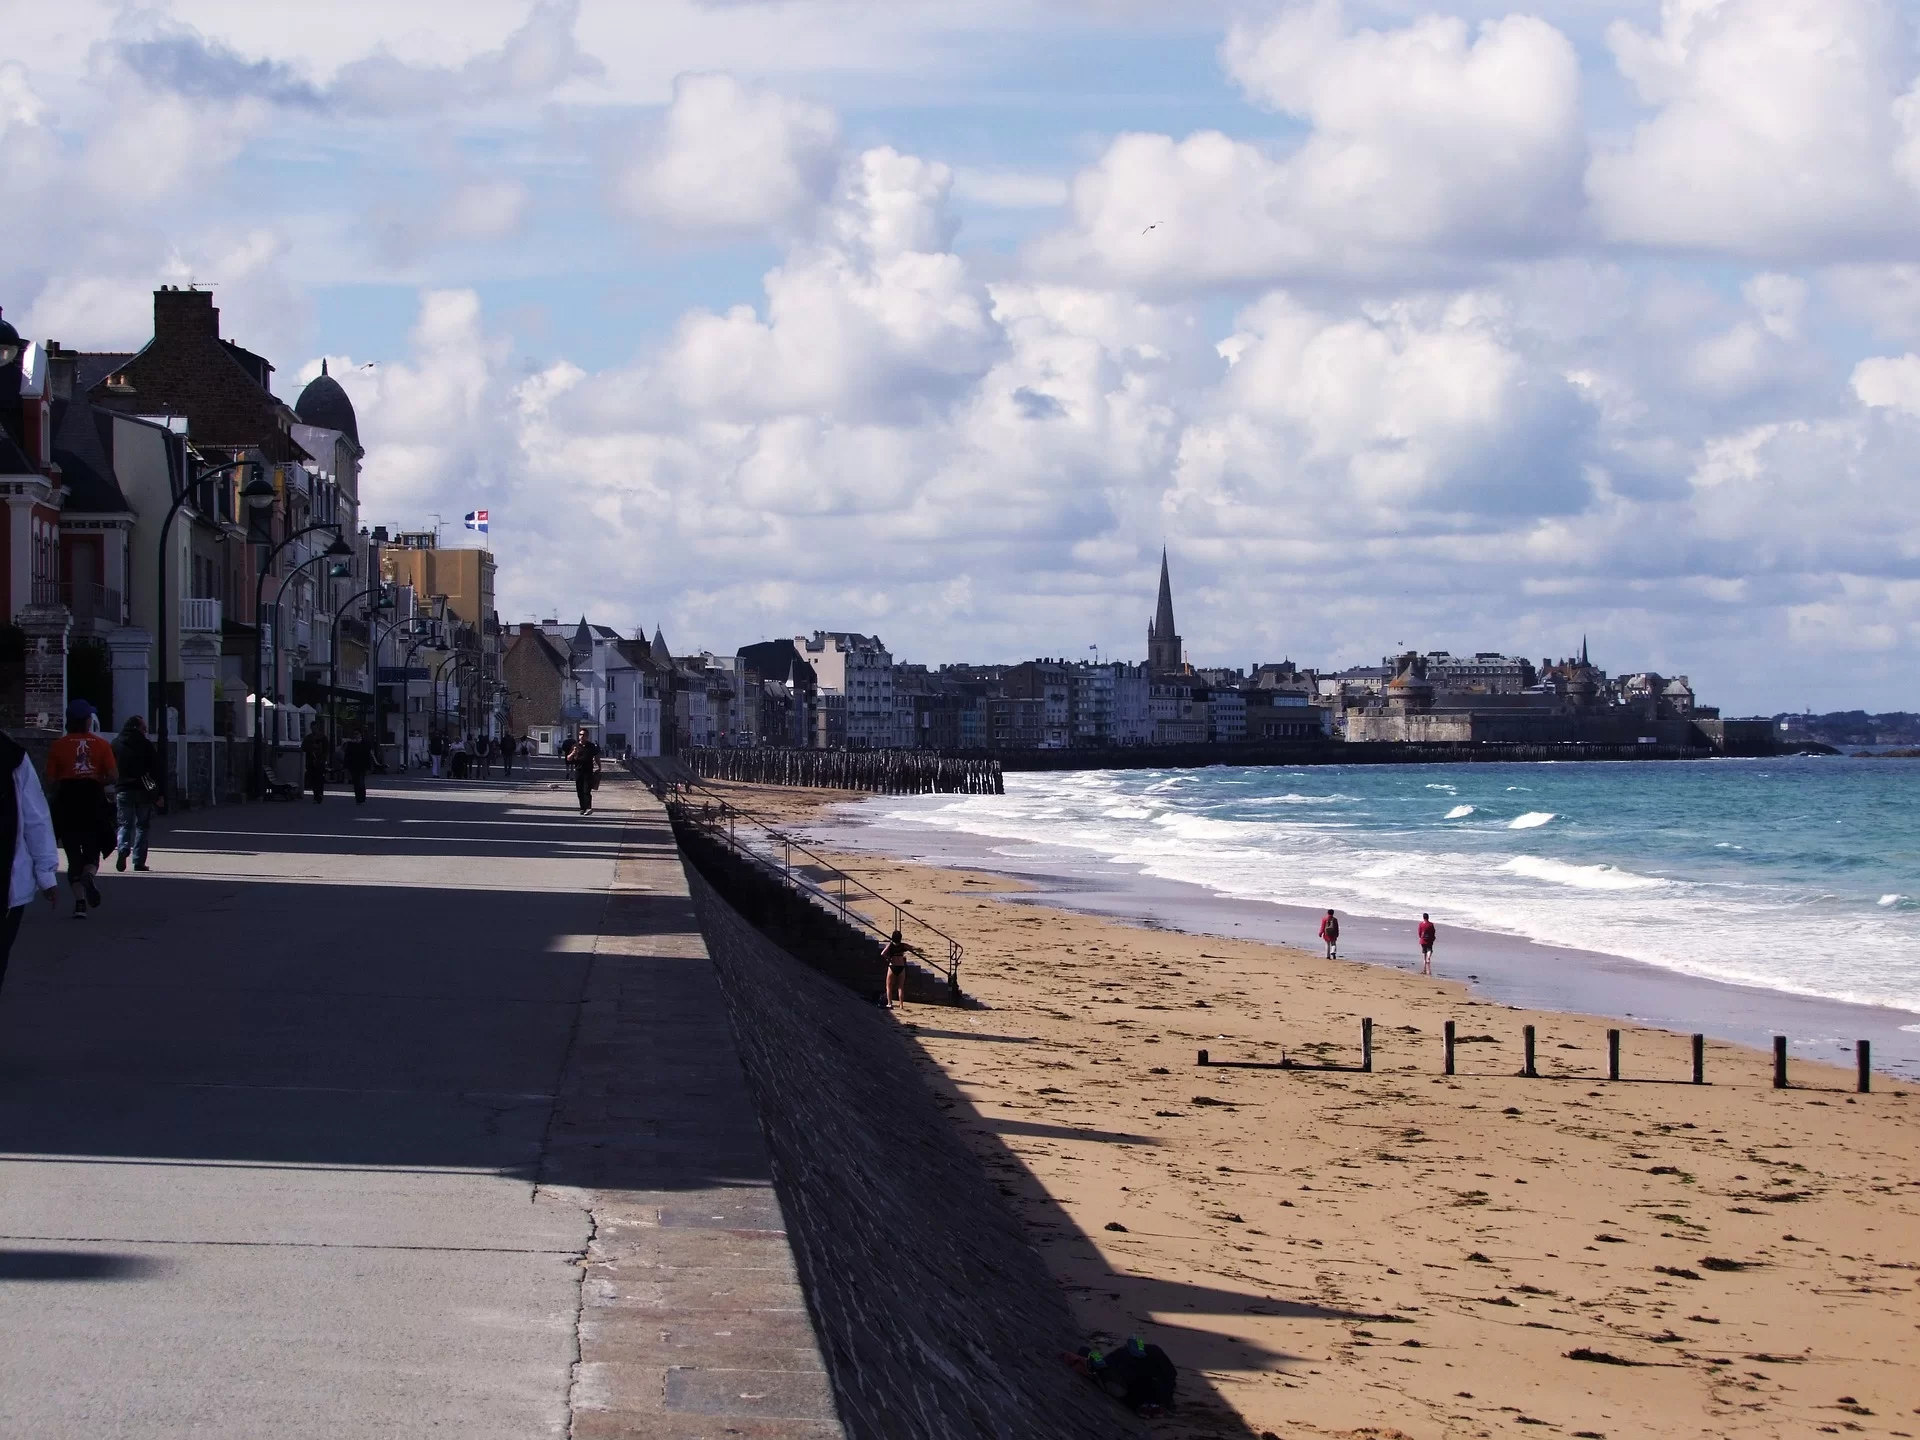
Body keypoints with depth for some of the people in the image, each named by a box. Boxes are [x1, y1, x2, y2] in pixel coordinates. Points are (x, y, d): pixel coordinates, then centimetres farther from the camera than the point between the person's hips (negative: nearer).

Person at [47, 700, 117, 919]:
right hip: (93, 802, 0)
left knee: (73, 854, 7)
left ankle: (80, 901, -3)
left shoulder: (59, 745, -1)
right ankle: (89, 876, -21)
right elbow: (112, 777, -5)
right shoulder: (101, 744, 0)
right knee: (92, 850, 12)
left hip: (66, 803, 0)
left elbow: (51, 779, -5)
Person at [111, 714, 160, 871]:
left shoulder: (115, 745, 3)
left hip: (122, 789, 1)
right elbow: (156, 770, -4)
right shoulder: (147, 746, -3)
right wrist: (159, 793, 1)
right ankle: (139, 860, 3)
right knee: (142, 825, 7)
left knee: (125, 824, 9)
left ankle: (123, 849, -19)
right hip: (143, 790, -1)